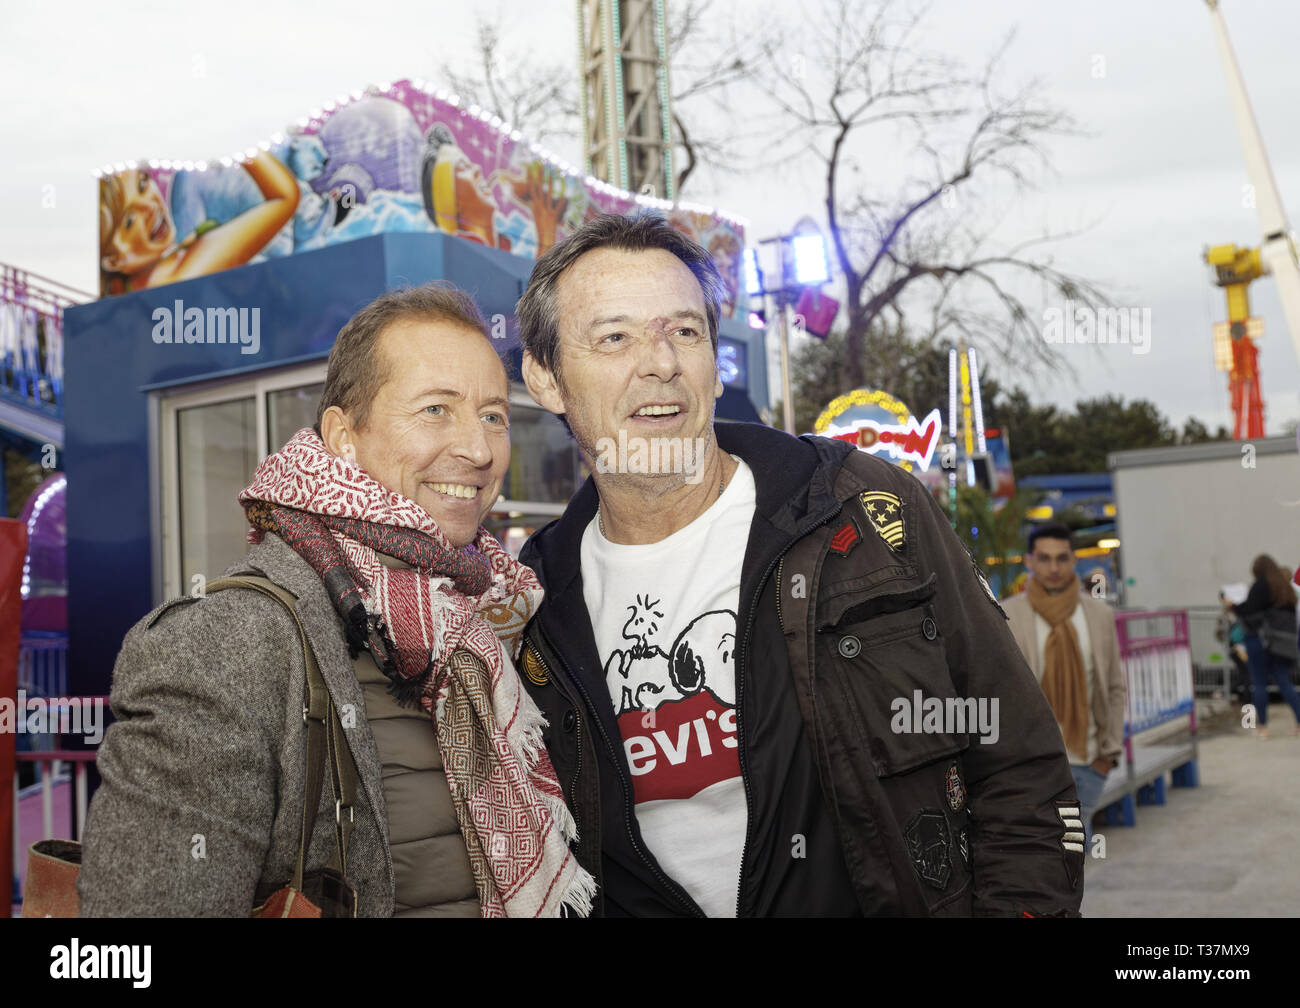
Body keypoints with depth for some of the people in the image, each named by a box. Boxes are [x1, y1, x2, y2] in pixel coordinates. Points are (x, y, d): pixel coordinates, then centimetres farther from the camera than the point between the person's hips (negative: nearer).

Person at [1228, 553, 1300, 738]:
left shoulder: (1260, 586, -9)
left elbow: (1248, 610, -15)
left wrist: (1232, 607, 2)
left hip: (1260, 638, -6)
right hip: (1282, 641, 6)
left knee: (1260, 683, 1)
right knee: (1284, 682, 9)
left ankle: (1262, 726, 4)